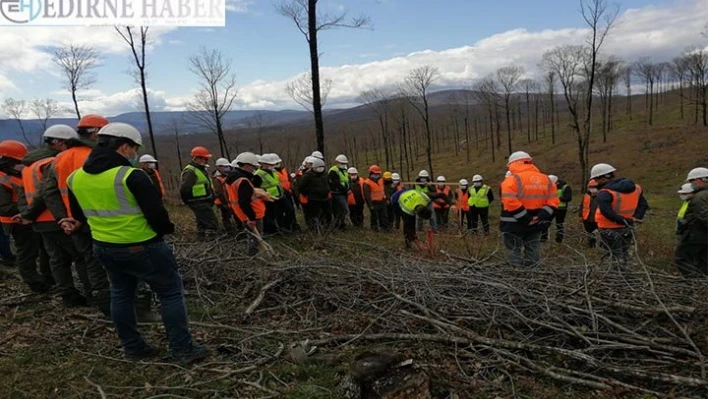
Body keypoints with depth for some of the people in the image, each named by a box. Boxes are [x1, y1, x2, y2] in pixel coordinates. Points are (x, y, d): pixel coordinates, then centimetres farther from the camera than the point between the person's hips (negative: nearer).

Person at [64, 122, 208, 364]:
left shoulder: (75, 178, 3)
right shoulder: (131, 176, -20)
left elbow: (80, 217, 14)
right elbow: (156, 213, -20)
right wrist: (166, 230, 1)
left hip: (103, 248, 7)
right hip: (142, 248, -7)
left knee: (121, 295, 21)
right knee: (171, 293, 4)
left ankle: (132, 348, 30)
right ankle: (183, 350, 7)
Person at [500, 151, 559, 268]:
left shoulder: (512, 180, -12)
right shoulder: (546, 179, 9)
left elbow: (510, 202, -23)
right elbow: (553, 201, 5)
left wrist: (526, 218, -16)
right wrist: (540, 216, -5)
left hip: (514, 223, -6)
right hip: (536, 223, 6)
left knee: (514, 251, 4)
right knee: (533, 251, 16)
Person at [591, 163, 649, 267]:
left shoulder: (604, 193, -21)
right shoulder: (635, 188, 6)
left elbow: (607, 212, -30)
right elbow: (643, 204, 8)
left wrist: (626, 221, -24)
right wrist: (636, 218, -4)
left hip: (609, 230, -7)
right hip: (627, 229, 7)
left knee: (616, 258, 2)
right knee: (623, 255, 23)